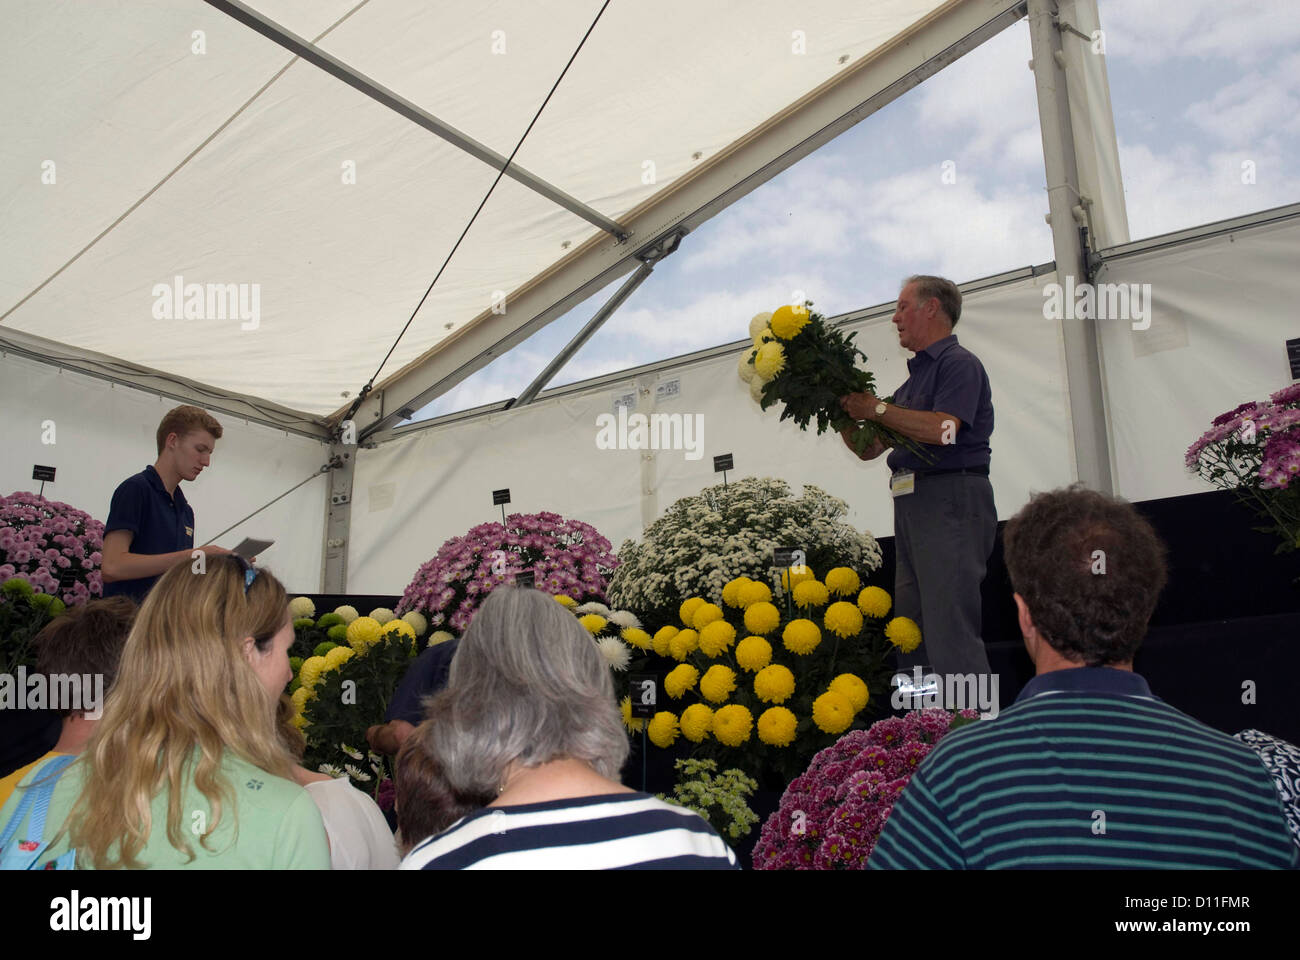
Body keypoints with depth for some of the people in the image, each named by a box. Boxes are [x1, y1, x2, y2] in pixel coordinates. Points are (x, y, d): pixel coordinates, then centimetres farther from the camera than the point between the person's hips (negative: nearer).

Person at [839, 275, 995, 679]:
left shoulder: (959, 363, -2)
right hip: (912, 505, 9)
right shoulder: (915, 377, 25)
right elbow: (869, 448, 25)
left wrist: (877, 408, -12)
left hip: (950, 500, -9)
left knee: (950, 627, -13)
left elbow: (943, 429, -20)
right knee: (911, 629, 8)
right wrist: (844, 411, 11)